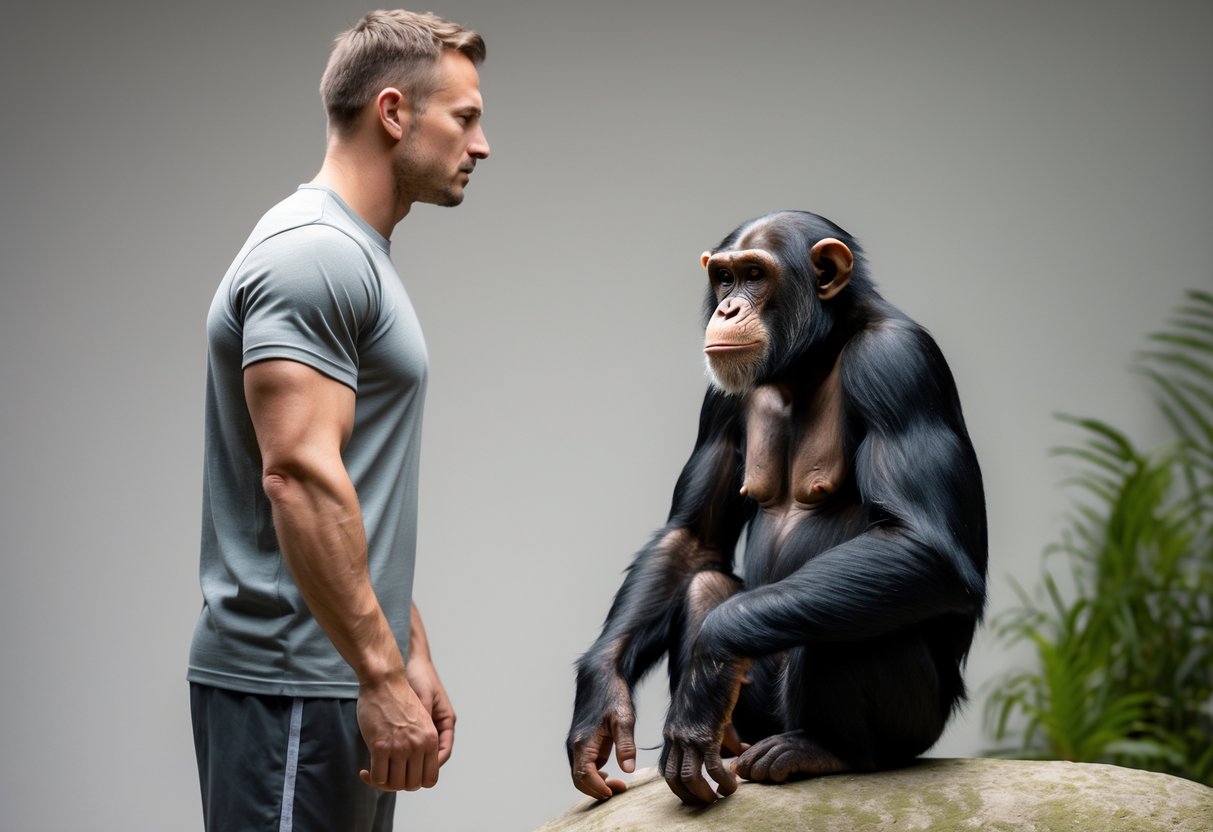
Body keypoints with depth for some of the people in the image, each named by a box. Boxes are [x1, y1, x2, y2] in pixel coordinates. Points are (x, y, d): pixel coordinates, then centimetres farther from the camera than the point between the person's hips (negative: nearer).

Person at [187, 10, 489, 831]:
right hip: (291, 688, -10)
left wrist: (412, 654, 22)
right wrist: (381, 676, -25)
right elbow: (298, 477, -24)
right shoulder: (312, 253, -15)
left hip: (342, 674, 10)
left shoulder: (357, 257, 18)